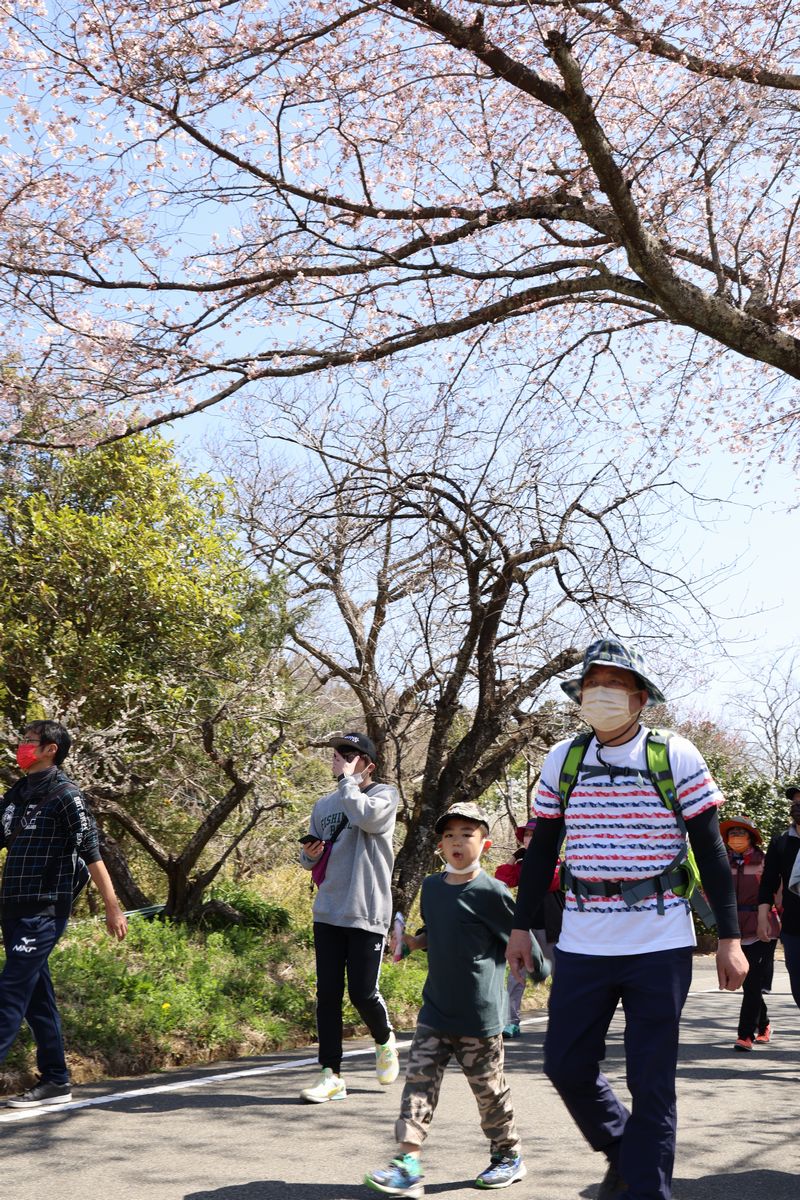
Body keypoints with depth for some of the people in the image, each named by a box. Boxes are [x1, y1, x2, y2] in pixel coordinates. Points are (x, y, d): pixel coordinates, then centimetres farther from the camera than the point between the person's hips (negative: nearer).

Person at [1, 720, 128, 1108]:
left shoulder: (64, 795, -10)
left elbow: (92, 854, -13)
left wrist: (112, 908, -15)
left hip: (44, 910, -7)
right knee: (37, 997, 11)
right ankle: (55, 1080, 20)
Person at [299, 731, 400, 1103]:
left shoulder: (384, 794, -2)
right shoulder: (323, 805, 14)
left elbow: (368, 815, -26)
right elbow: (310, 859, 23)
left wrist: (348, 780, -13)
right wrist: (310, 855, -1)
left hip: (367, 915, -5)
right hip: (328, 914, 5)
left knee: (362, 992, -3)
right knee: (328, 994, 2)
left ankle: (385, 1040, 28)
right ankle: (331, 1075, 10)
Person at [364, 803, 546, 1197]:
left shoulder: (490, 892, -14)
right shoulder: (431, 886, 5)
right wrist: (413, 942, 3)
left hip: (479, 1015, -5)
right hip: (435, 1010, 5)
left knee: (488, 1087, 9)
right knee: (418, 1080, -2)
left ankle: (509, 1156, 30)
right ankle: (408, 1164, 0)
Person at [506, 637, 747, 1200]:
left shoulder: (676, 758, -5)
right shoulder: (562, 761, 4)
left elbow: (711, 852, -2)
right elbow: (541, 851, 11)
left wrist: (730, 938, -5)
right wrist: (521, 927, 10)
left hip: (661, 946, -3)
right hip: (582, 944, 4)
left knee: (651, 1081, 1)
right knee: (566, 1065, 8)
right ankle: (622, 1150, 35)